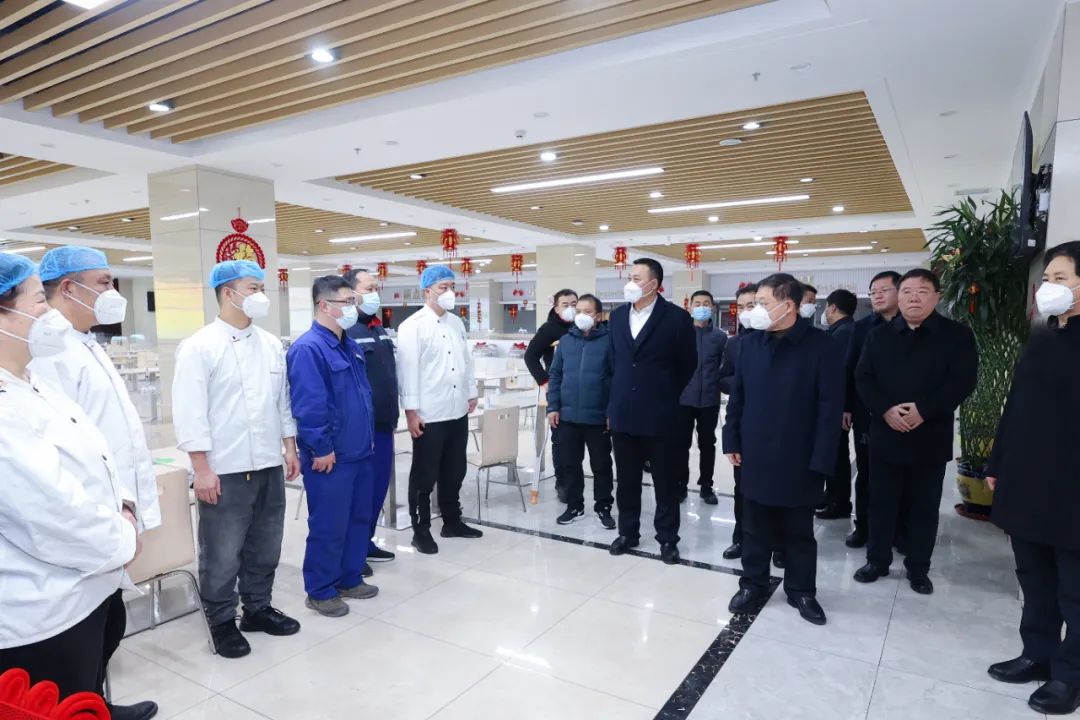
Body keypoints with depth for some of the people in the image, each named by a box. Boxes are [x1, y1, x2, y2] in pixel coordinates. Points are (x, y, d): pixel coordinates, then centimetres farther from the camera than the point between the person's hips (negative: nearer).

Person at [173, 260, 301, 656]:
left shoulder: (271, 344, 8)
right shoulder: (199, 346, -10)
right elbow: (190, 412, -13)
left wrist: (290, 449, 11)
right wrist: (202, 468, -15)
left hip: (269, 465, 6)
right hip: (224, 470, -5)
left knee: (265, 547, 17)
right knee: (222, 554, 7)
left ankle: (258, 608, 34)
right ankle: (222, 622, 25)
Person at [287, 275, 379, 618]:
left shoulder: (350, 346, 12)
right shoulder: (308, 348, -18)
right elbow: (309, 406, -23)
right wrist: (322, 449, -20)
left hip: (360, 453, 9)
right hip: (331, 458, -9)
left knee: (359, 519, 17)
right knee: (328, 527, 4)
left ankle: (350, 579, 33)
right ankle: (320, 592, 20)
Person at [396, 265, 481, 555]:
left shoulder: (457, 323, 11)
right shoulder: (412, 326, -10)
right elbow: (407, 369, -14)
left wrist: (472, 393, 16)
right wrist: (411, 411, -17)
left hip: (458, 412, 7)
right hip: (429, 414, -7)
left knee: (454, 472, 17)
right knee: (425, 475, 6)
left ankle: (452, 522, 32)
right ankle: (421, 531, 19)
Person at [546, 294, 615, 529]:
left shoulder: (608, 340, -6)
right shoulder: (566, 340, 5)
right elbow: (555, 376, 8)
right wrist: (553, 407, 2)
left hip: (598, 416, -3)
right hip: (568, 415, 3)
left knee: (601, 465, 10)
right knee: (572, 464, 14)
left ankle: (603, 507, 24)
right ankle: (574, 505, 28)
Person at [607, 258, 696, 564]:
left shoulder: (677, 317, -8)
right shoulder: (617, 316, 7)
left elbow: (688, 365, 2)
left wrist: (665, 395, 8)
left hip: (660, 414, -4)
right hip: (623, 413, 4)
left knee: (665, 481, 8)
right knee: (627, 480, 14)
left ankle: (667, 538, 22)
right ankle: (628, 532, 29)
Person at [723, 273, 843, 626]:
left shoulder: (823, 347, -10)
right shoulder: (751, 344, 2)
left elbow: (831, 408, -11)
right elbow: (737, 396, 7)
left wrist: (820, 461, -13)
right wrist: (732, 441, 4)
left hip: (798, 459, -3)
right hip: (755, 455, 3)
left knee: (798, 531, 14)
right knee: (755, 528, 13)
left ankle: (801, 591, 30)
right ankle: (753, 585, 28)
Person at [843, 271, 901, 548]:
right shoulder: (861, 327, 5)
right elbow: (850, 368, 4)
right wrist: (846, 407, -1)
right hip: (866, 412, 2)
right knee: (865, 472, 9)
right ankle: (863, 525, 19)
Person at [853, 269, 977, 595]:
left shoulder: (957, 335, 0)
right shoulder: (879, 335, 6)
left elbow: (962, 381, -9)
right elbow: (863, 378, 1)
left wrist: (924, 410, -19)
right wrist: (885, 410, -15)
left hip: (931, 437, -1)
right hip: (885, 435, 2)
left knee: (924, 507, 9)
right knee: (881, 502, 10)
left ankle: (918, 569, 24)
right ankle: (877, 560, 25)